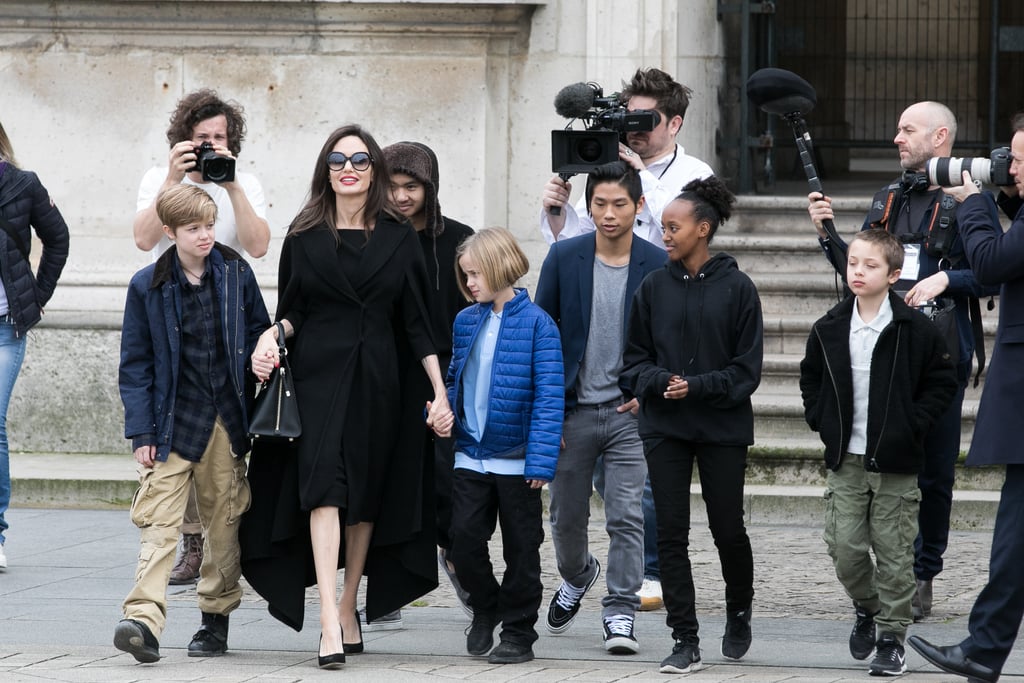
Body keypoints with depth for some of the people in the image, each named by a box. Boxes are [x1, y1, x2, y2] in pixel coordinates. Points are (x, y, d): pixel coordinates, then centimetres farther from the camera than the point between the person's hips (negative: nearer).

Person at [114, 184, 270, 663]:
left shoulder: (236, 274, 3)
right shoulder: (148, 286, -2)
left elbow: (260, 335, 12)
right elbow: (135, 365, 0)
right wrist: (141, 431, -5)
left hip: (226, 421, 2)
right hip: (173, 421, -2)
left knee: (225, 522, 7)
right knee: (159, 520, -12)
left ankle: (216, 618, 18)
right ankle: (144, 619, -21)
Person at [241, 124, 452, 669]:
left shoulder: (399, 238, 7)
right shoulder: (304, 237, 6)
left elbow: (418, 321, 6)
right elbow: (291, 313, 9)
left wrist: (441, 393, 1)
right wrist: (272, 335, -14)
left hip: (379, 380, 2)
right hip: (319, 377, -2)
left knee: (369, 497, 6)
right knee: (324, 486, -17)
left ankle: (348, 609, 21)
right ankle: (330, 621, -26)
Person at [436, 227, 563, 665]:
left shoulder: (535, 323, -11)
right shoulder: (466, 321, 6)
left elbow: (549, 395, -14)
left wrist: (541, 460, -19)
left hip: (516, 460, -4)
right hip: (472, 456, 5)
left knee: (521, 549, 6)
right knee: (464, 538, 0)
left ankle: (518, 633, 16)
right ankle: (485, 607, 25)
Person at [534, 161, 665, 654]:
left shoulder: (658, 265, -2)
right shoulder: (564, 258, 0)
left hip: (630, 411, -2)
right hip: (572, 410, 2)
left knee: (626, 516, -7)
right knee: (566, 516, 11)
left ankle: (620, 613, 1)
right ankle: (576, 576, 41)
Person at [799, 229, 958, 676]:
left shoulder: (915, 331, -6)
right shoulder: (830, 329, 3)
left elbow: (942, 383, 1)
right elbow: (810, 379, 19)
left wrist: (912, 425, -8)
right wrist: (822, 422, 7)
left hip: (895, 461, -3)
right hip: (845, 460, 3)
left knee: (894, 553, 0)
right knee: (844, 548, 1)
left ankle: (892, 638, 9)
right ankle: (867, 607, 29)